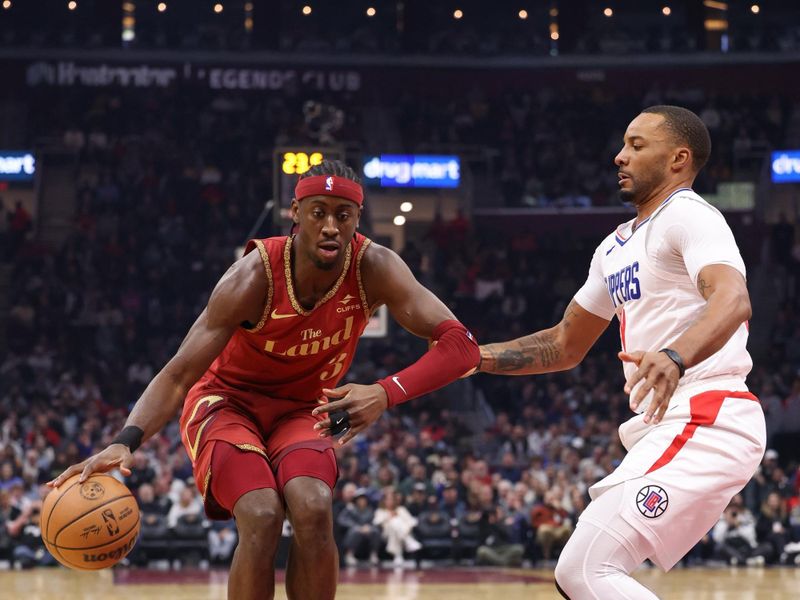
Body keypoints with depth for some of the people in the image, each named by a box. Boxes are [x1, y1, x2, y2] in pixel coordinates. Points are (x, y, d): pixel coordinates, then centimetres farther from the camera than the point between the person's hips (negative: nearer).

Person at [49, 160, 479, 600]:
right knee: (262, 518, -29)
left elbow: (460, 344, -28)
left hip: (301, 411, 2)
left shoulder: (374, 270, -21)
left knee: (313, 511, -28)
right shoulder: (255, 277, -28)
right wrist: (126, 441, -47)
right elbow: (179, 373, -29)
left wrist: (385, 395, -45)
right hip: (226, 402, -2)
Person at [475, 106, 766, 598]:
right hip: (667, 427, 10)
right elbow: (565, 346, 30)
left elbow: (733, 300, -27)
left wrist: (675, 357, -45)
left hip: (705, 422, -10)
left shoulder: (688, 215, -8)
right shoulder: (618, 246, 22)